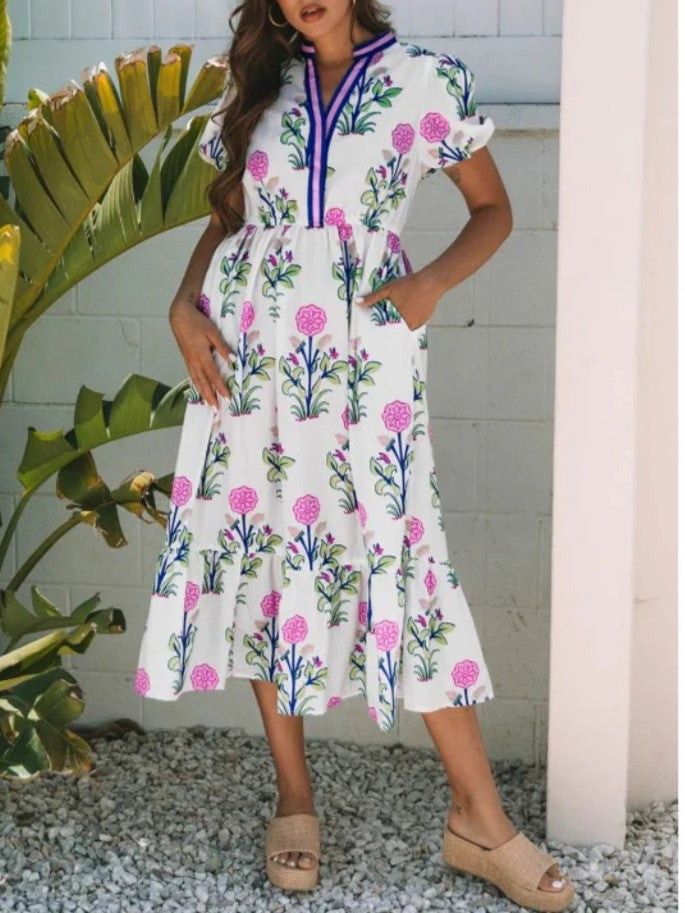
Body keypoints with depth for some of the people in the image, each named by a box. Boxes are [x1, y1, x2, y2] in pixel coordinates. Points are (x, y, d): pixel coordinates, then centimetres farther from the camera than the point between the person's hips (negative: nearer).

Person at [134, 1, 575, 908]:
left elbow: (493, 209, 10)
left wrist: (432, 282, -7)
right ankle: (294, 797, 17)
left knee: (399, 548, -7)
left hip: (363, 348, -3)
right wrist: (184, 306, 1)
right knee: (258, 546, 3)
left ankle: (479, 817, 2)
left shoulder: (430, 81, 3)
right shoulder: (256, 87, 11)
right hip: (247, 348, 3)